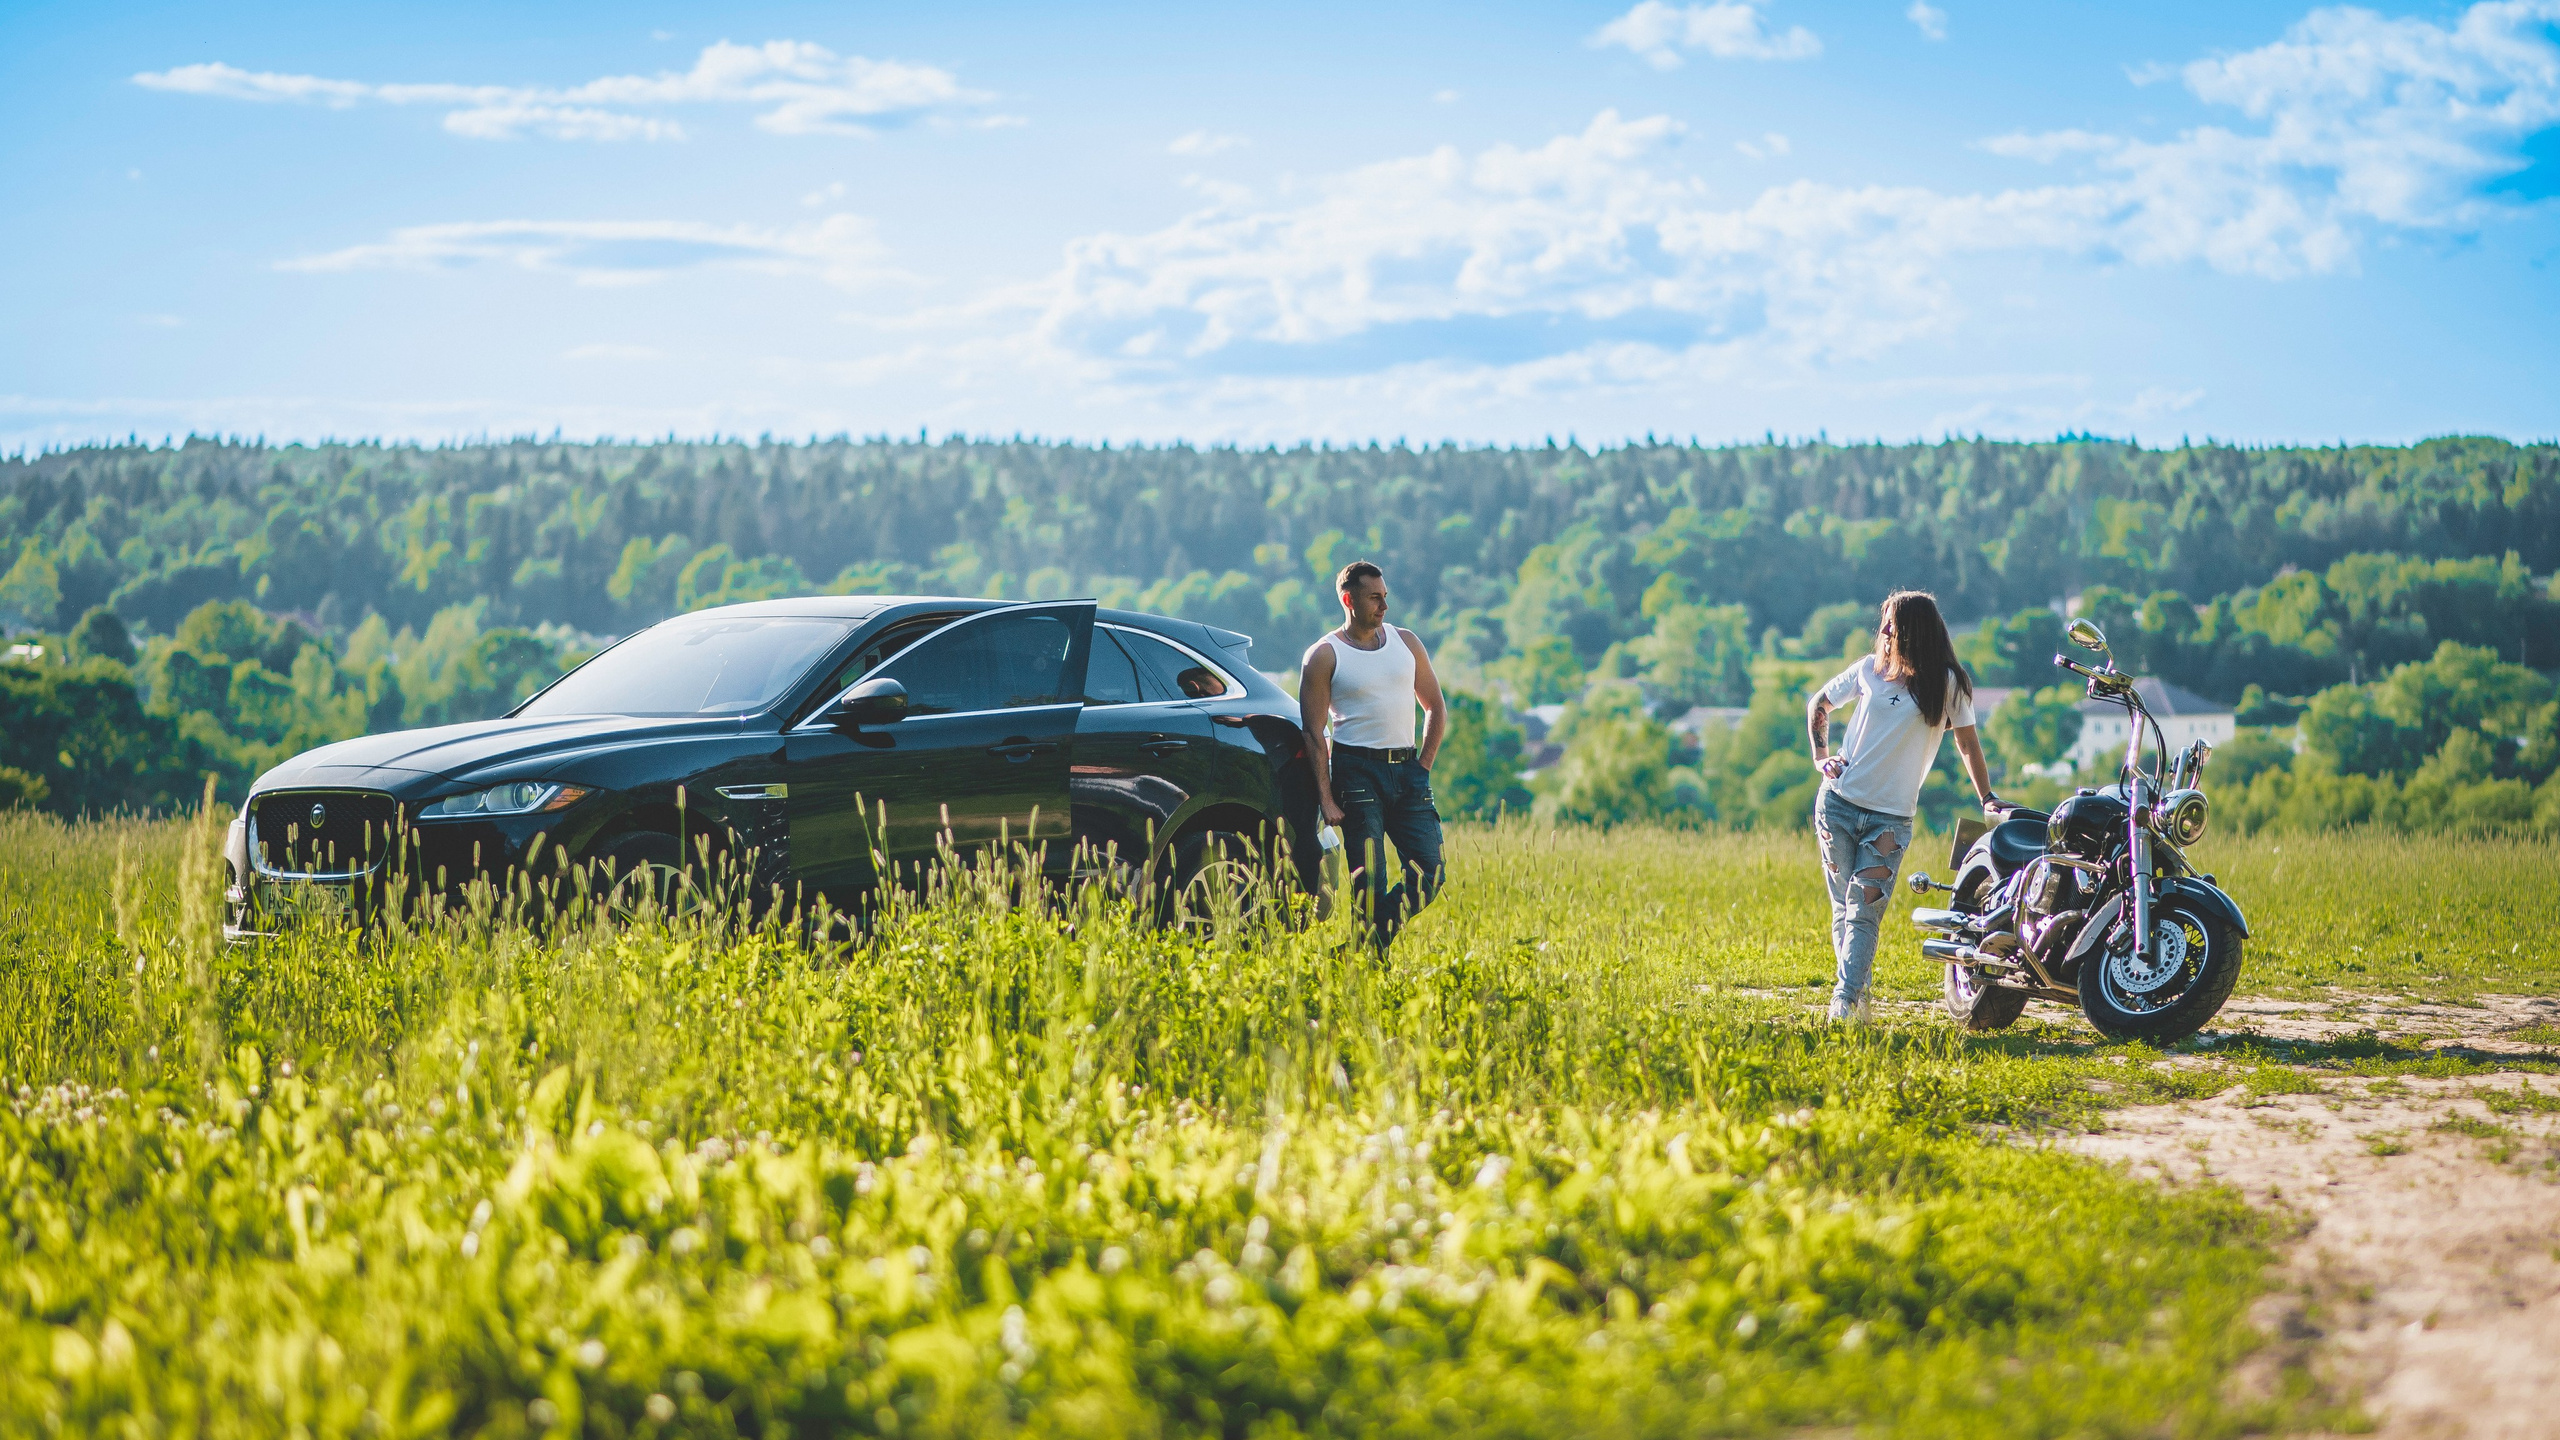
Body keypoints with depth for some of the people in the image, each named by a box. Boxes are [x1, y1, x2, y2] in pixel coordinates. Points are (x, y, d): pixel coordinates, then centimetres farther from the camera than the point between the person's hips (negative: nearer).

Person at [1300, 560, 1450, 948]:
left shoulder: (1406, 643, 11)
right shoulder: (1324, 656, -1)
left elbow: (1436, 707, 18)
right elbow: (1314, 733, -3)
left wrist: (1423, 766, 7)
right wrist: (1326, 798, -10)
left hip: (1406, 771, 5)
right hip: (1358, 770, -4)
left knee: (1430, 874, -2)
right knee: (1369, 882, -7)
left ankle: (1375, 938, 14)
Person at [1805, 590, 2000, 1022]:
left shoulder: (1946, 682, -2)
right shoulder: (1870, 669, 6)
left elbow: (1967, 741, 6)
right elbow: (1819, 705, 20)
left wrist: (1986, 798, 1)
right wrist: (1822, 758, 8)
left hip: (1891, 816, -3)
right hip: (1839, 803, 3)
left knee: (1864, 910, -13)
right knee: (1844, 907, 4)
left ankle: (1845, 1002, -18)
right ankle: (1858, 990, 13)